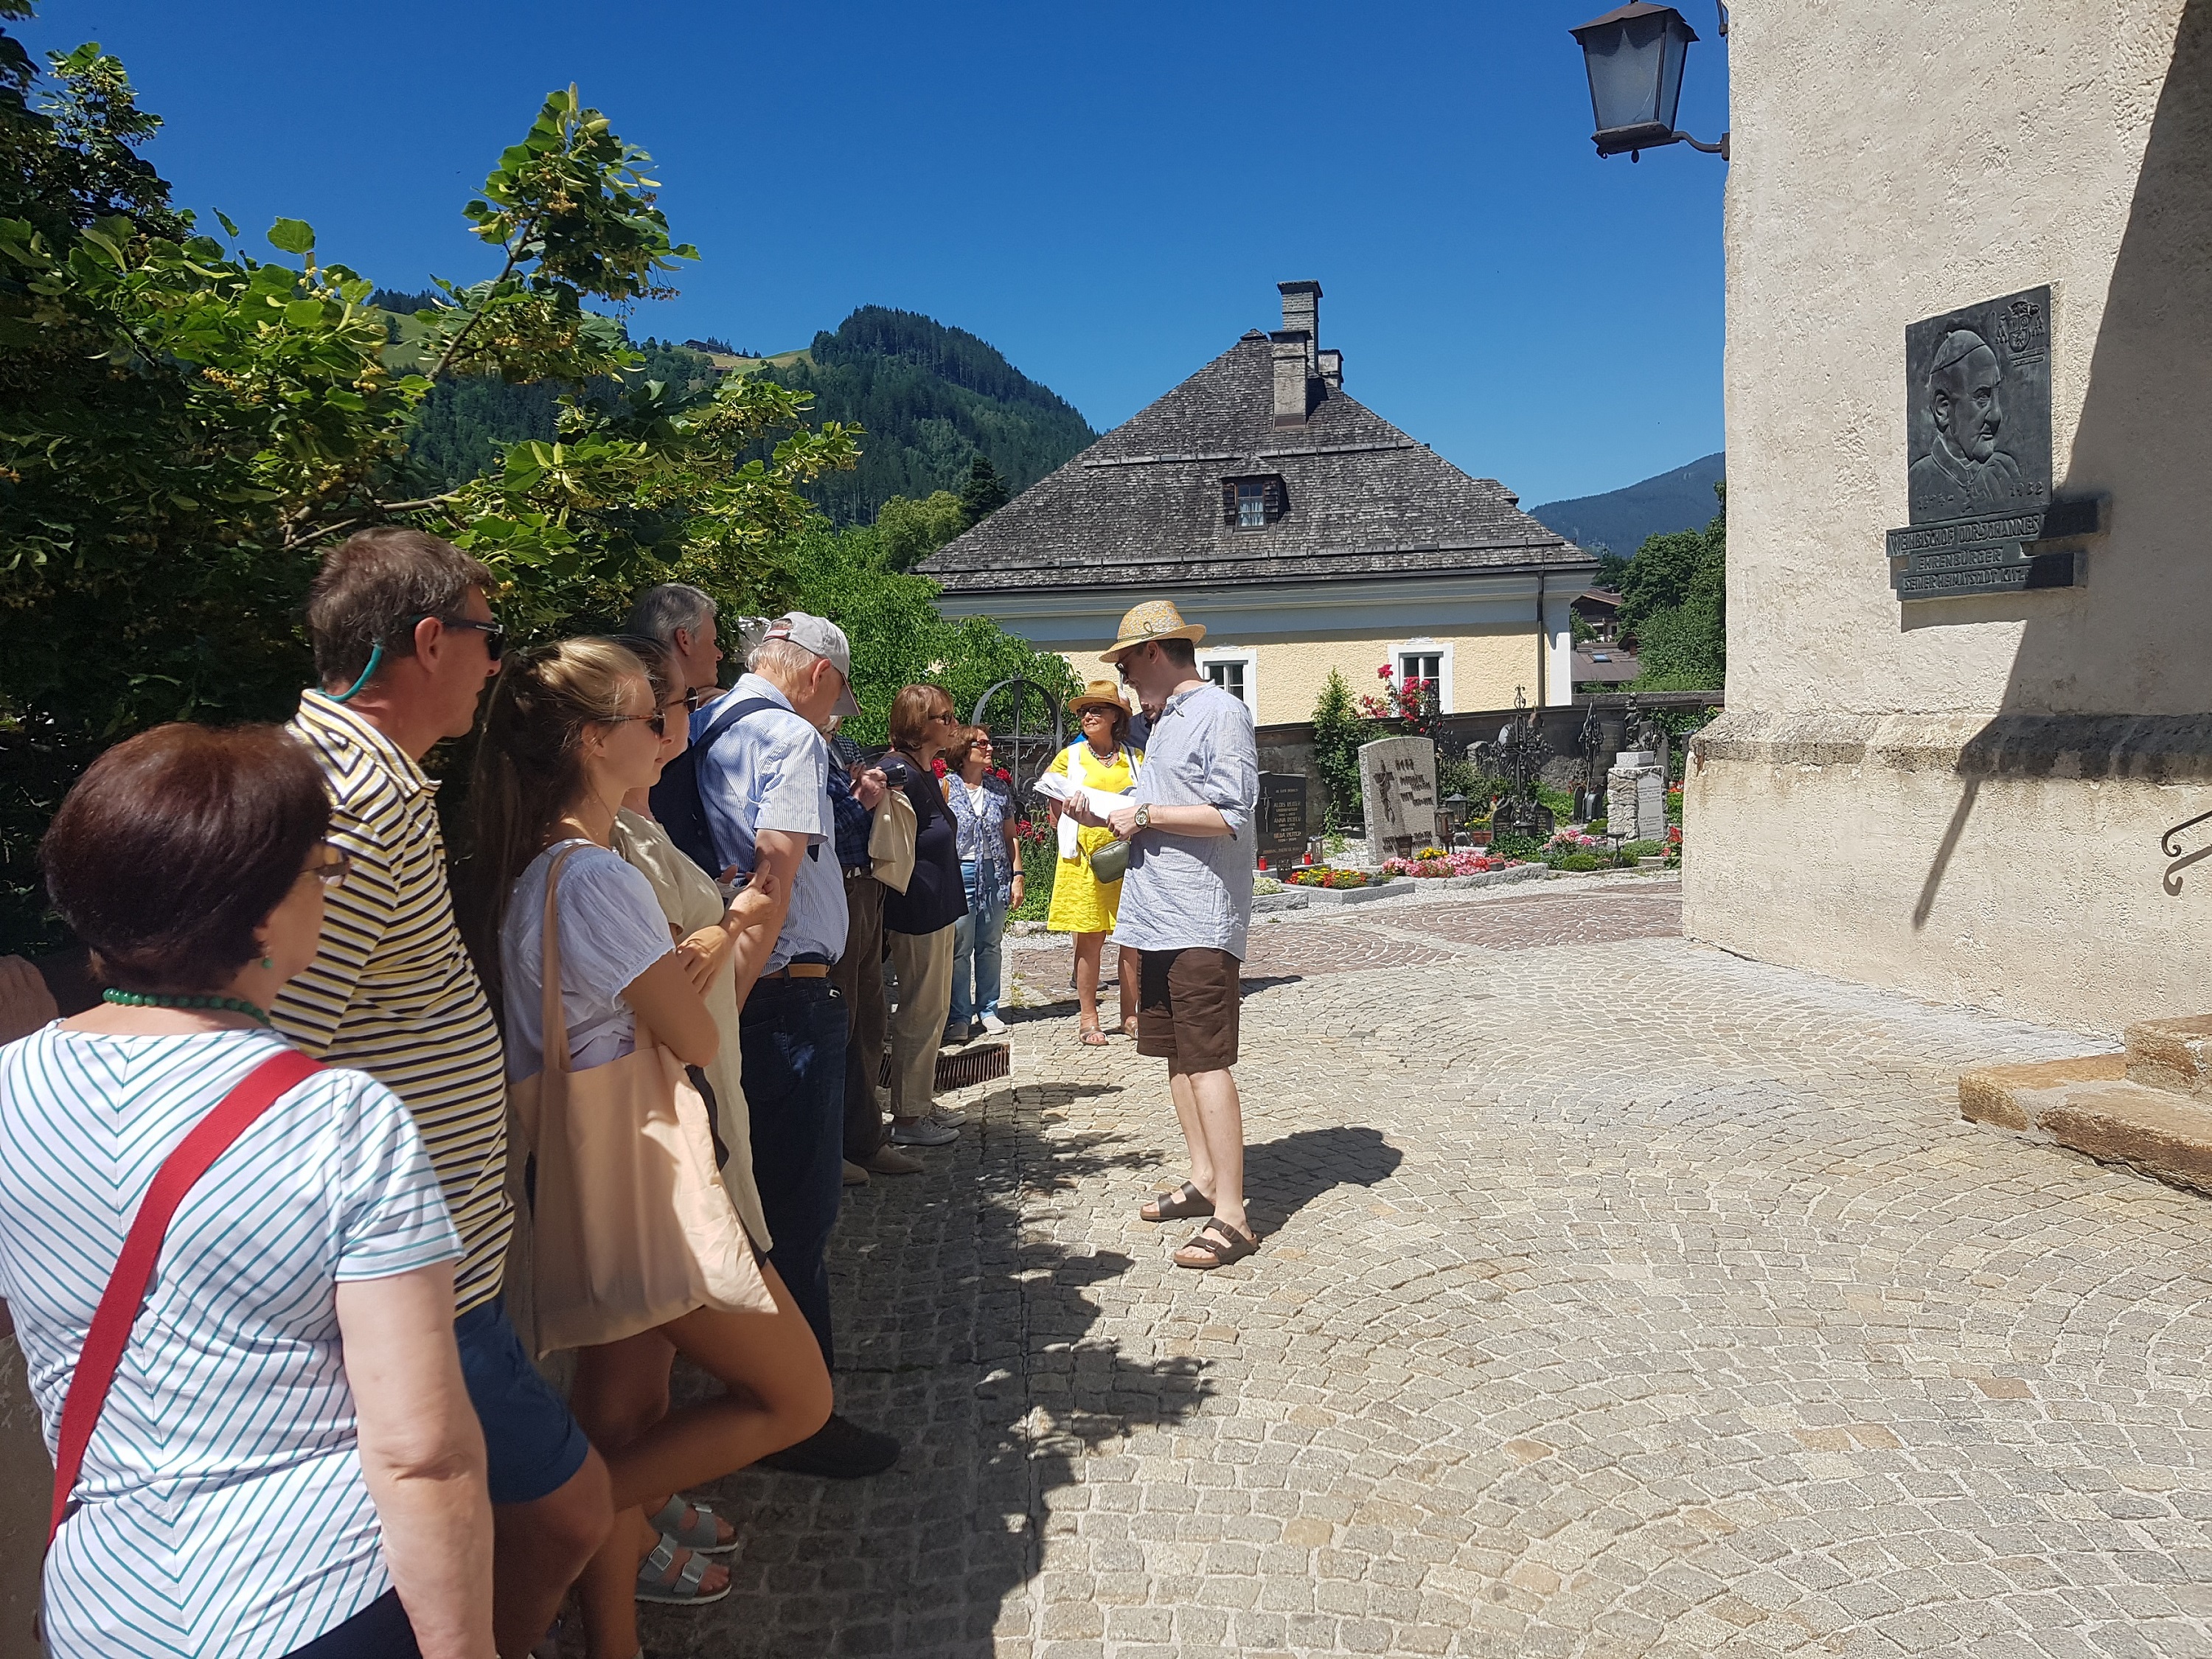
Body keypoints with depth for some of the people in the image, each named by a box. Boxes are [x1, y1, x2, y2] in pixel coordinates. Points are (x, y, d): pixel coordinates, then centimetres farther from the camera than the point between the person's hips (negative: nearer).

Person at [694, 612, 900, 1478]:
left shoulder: (703, 731, 13)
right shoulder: (793, 738, -13)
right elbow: (776, 873, -21)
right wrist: (735, 998, -17)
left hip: (737, 996, 9)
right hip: (786, 992, -9)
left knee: (757, 1188, 22)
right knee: (801, 1204, 0)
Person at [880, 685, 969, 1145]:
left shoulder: (926, 774, 13)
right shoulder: (900, 773, -17)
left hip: (938, 908, 10)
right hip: (916, 912, -10)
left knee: (934, 1009, 16)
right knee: (919, 1013, -2)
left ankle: (922, 1103, 27)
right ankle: (906, 1118, 8)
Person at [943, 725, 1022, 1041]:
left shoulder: (999, 788, 10)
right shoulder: (945, 787, -1)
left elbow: (1010, 836, 12)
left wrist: (1017, 876, 6)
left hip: (995, 875, 3)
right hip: (959, 874, -3)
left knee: (990, 946, 9)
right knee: (959, 948, -2)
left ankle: (988, 1010, 20)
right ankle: (959, 1017, 6)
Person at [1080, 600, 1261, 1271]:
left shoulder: (1221, 712, -9)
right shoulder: (1166, 722, 21)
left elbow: (1229, 814, -18)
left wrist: (1145, 814, -13)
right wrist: (1100, 813, 13)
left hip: (1201, 920, -10)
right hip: (1158, 915, 10)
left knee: (1207, 1061, -9)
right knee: (1177, 1055, 14)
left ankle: (1231, 1217, -5)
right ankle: (1204, 1181, 26)